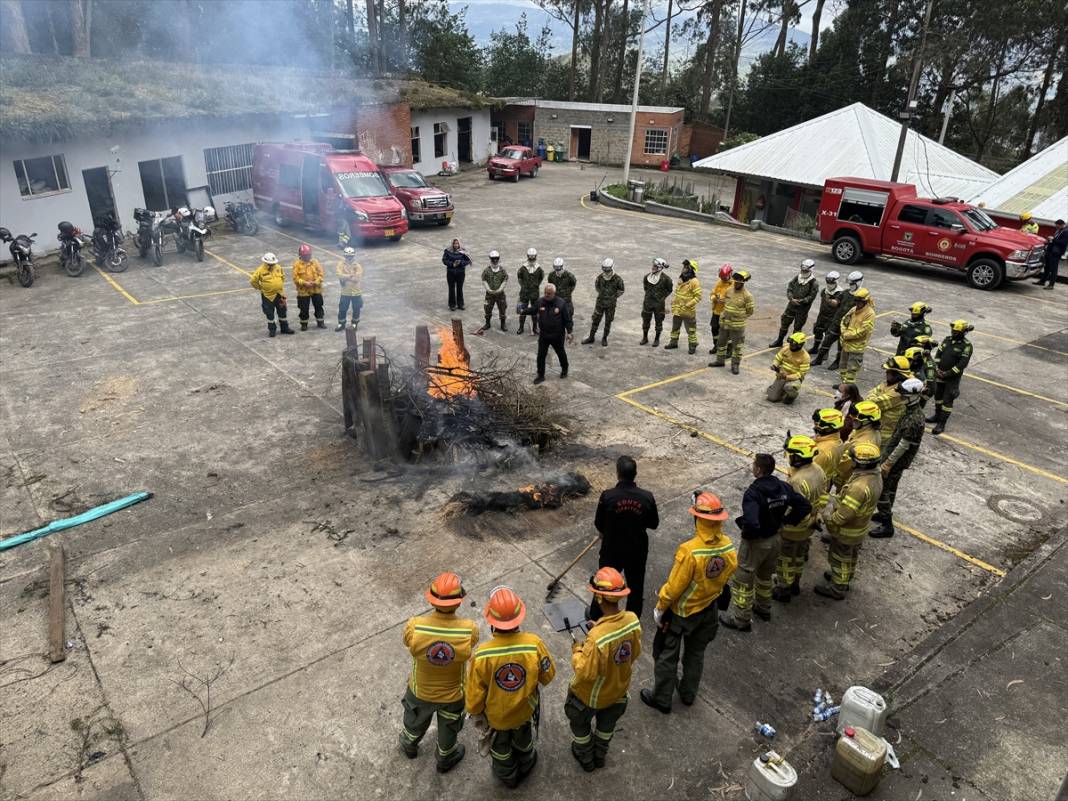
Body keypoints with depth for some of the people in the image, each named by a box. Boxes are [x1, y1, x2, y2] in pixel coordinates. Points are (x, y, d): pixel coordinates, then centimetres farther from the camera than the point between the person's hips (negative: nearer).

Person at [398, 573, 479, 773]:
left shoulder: (414, 627, -34)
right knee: (449, 729, 32)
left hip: (421, 690, 1)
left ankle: (409, 745, 65)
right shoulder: (470, 630, -34)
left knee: (415, 720, 35)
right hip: (453, 694, -1)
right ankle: (445, 759, 59)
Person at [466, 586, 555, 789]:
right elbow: (548, 675, -14)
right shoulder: (534, 644, -33)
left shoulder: (482, 654, -36)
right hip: (525, 709, 1)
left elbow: (475, 694, -20)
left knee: (500, 747, 31)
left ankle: (507, 776, 58)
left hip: (496, 715, -1)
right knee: (523, 739, 35)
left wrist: (475, 713, 1)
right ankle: (525, 764, 63)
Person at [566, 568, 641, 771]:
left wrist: (576, 651, -13)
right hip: (618, 689, 5)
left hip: (591, 696, -5)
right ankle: (600, 756, 60)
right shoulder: (633, 620, -25)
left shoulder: (596, 638, -43)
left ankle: (585, 759, 54)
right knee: (607, 723, 34)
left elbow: (585, 673, -30)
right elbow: (635, 652, -6)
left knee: (580, 724, 29)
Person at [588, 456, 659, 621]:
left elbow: (598, 524, -8)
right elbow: (654, 525, -3)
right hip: (637, 551, 1)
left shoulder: (607, 496, -22)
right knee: (636, 586, 23)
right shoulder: (647, 497, -16)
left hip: (612, 549, -1)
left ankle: (595, 617, 40)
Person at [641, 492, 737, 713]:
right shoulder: (729, 548, -17)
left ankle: (661, 699, 31)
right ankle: (688, 694, 44)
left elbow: (674, 587, -25)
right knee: (696, 653, 26)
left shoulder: (689, 551, -34)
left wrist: (659, 608, -10)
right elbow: (727, 576, 0)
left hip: (681, 612, -5)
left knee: (667, 655, 15)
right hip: (709, 610, 5)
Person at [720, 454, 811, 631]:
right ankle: (763, 608, 49)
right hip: (776, 538, 7)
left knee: (742, 580, 12)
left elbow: (751, 522, -41)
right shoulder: (783, 487, -9)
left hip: (756, 543, -7)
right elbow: (805, 506, -4)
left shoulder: (753, 492, -31)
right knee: (765, 575, 30)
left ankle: (740, 619, 24)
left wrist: (747, 533, -19)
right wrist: (787, 521, 4)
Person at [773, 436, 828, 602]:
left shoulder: (798, 482, -38)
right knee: (799, 555, 29)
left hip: (793, 530, -8)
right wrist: (815, 515, 14)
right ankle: (794, 584, 49)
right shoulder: (818, 470, -9)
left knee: (785, 560, 16)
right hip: (809, 526, 8)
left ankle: (783, 591, 34)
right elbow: (823, 497, 4)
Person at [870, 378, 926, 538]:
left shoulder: (914, 420, -30)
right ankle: (885, 514, 42)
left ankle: (887, 525, 6)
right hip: (899, 458, 10)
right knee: (891, 486, 24)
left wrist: (888, 464, -19)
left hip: (897, 459, -10)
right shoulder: (914, 410, 1)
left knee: (881, 490, -3)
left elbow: (903, 446, -26)